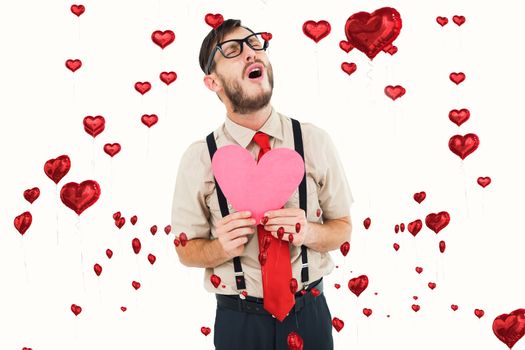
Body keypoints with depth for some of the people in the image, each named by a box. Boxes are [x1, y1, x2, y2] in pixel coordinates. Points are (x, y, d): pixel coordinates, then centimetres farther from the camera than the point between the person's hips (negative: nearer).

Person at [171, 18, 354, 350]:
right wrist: (223, 247, -21)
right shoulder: (198, 158, -9)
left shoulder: (315, 141, -6)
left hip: (310, 315, 1)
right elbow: (186, 249, 0)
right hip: (238, 322, -1)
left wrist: (308, 232, -19)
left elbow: (342, 228, 2)